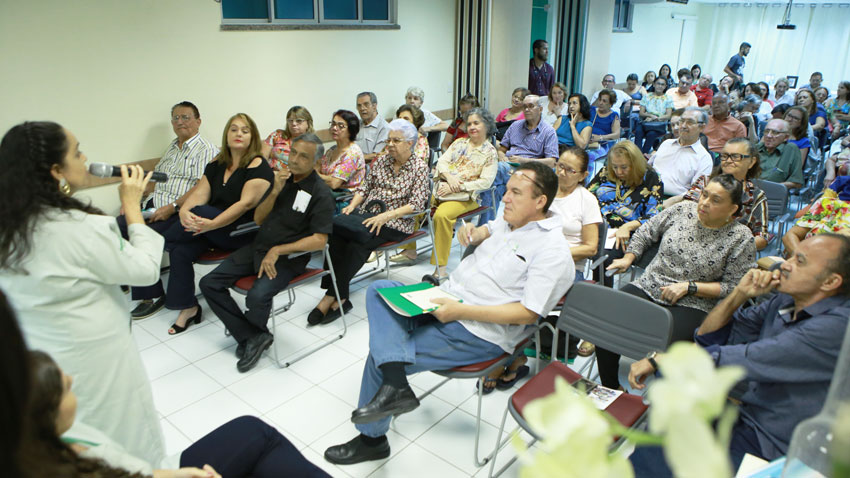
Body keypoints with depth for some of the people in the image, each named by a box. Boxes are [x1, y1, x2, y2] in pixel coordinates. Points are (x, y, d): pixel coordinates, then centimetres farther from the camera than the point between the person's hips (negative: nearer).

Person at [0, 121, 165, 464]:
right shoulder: (83, 229, -29)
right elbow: (145, 270, -17)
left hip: (32, 360, 8)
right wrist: (132, 206, -12)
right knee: (125, 451, 16)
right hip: (92, 361, -7)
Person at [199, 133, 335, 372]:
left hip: (288, 256, -7)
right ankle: (252, 337, -3)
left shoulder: (321, 193, -10)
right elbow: (258, 219, 9)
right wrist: (275, 192, -7)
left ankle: (255, 333, 5)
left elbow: (319, 240, -16)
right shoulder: (282, 178, 9)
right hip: (259, 246, 7)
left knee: (257, 296, -31)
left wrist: (278, 250, -20)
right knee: (209, 283, -3)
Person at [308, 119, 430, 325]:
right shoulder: (381, 162, 17)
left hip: (396, 222, -5)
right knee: (336, 233, -29)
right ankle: (340, 298, -24)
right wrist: (352, 205, -3)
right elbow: (364, 187, 18)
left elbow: (416, 204, -8)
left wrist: (386, 216, -20)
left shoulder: (420, 167, 2)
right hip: (366, 214, 5)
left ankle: (332, 296, -21)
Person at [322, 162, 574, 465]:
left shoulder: (553, 251, -17)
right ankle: (395, 385, -25)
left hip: (478, 333, -9)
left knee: (380, 355, -12)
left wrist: (460, 311, -25)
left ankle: (371, 439, 10)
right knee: (379, 290, -11)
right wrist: (471, 231, 7)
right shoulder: (511, 220, 9)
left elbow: (527, 314, -21)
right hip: (447, 300, 9)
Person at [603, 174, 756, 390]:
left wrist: (688, 287, -12)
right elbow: (646, 232, 20)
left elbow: (733, 288, -4)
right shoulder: (683, 210, 7)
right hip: (648, 288, 4)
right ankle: (610, 390, -1)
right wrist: (628, 258, 9)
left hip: (691, 305, -3)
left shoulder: (741, 238, -3)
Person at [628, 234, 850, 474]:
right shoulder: (783, 302, 3)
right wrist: (740, 293, -9)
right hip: (744, 418, 7)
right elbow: (708, 336, 7)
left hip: (772, 449, -7)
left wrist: (659, 359, -26)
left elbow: (749, 360, -30)